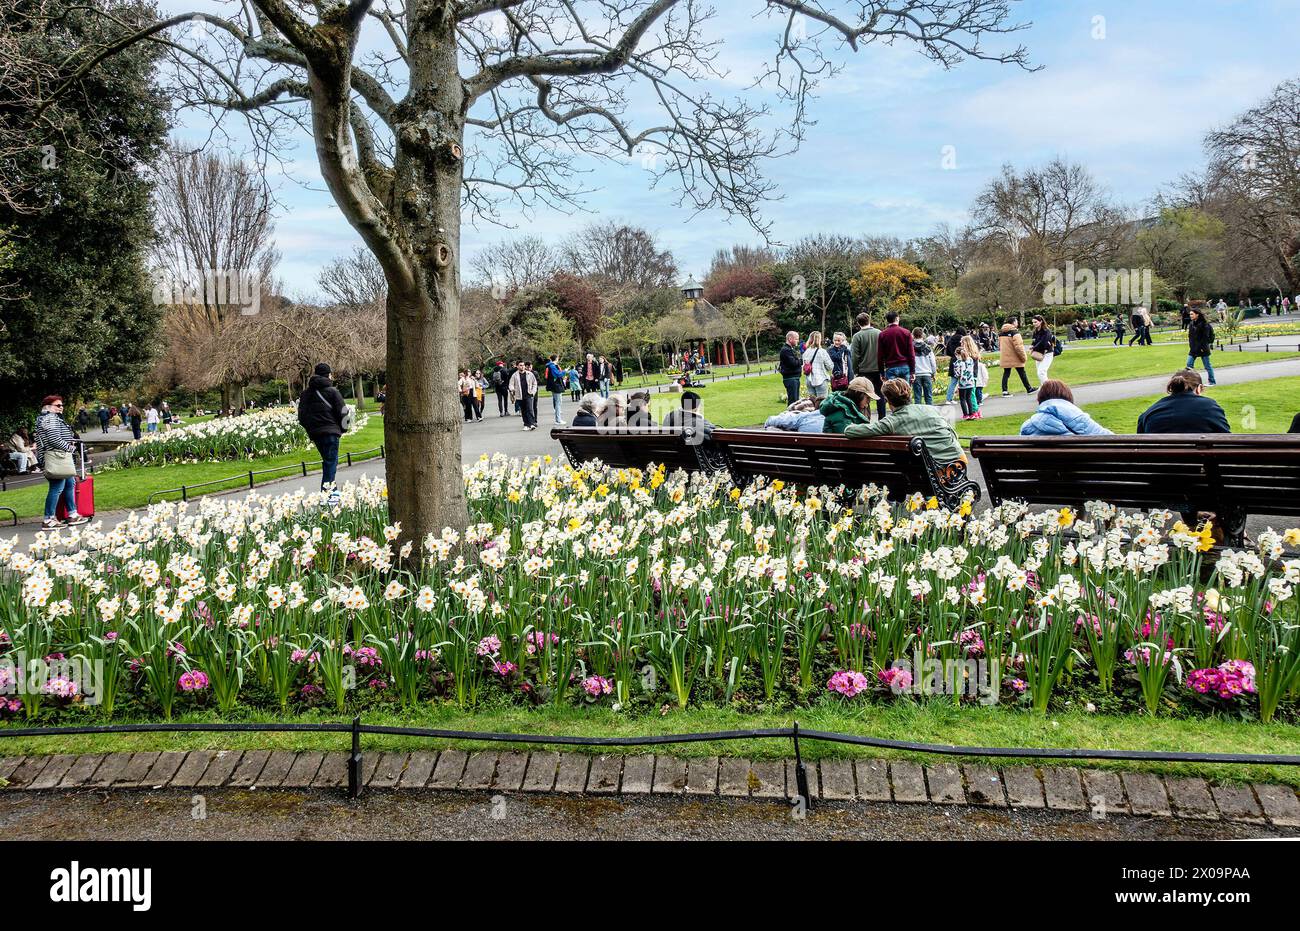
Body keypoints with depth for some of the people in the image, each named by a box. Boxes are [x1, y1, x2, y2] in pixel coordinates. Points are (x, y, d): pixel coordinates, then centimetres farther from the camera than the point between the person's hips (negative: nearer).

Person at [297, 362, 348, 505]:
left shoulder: (306, 392, 12)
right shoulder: (332, 391, -5)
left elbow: (301, 414, 12)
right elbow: (342, 412, -7)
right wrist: (341, 429, 8)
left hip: (314, 433, 6)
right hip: (330, 431, -6)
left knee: (327, 460, 19)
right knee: (330, 461, -5)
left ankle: (332, 488, 22)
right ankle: (326, 494, -12)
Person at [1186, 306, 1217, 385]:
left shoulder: (1204, 324, -14)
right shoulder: (1191, 324, 8)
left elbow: (1205, 337, -16)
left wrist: (1203, 347, -18)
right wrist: (1190, 345, 10)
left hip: (1202, 348, -7)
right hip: (1193, 349, 7)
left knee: (1207, 366, 4)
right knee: (1189, 364, 0)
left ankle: (1212, 381, 16)